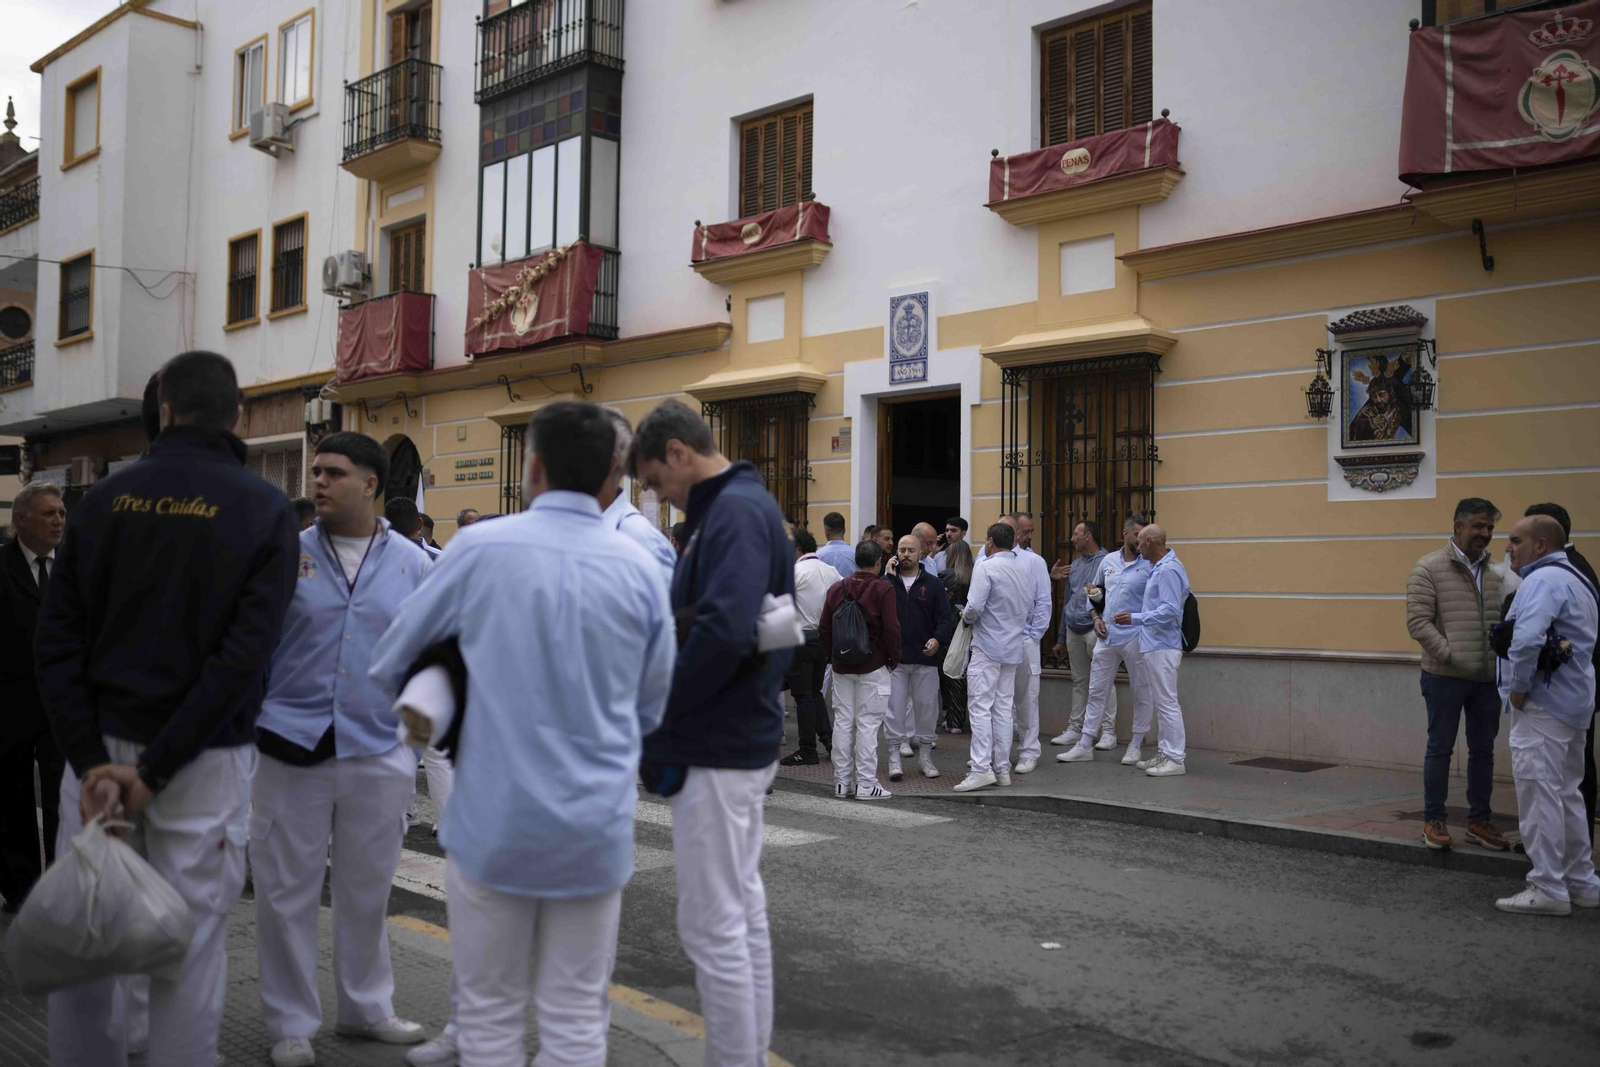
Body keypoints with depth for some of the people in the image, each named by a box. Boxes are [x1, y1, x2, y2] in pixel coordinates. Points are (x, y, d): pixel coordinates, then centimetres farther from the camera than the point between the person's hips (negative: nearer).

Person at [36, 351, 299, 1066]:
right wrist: (156, 771, -13)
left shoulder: (105, 498, 4)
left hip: (101, 745, 3)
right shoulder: (266, 512, -4)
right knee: (191, 948, 6)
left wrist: (91, 760, -8)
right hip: (204, 761, -2)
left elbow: (57, 641, -3)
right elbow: (243, 656, -15)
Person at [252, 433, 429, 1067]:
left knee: (367, 889, 14)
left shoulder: (412, 562, 2)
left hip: (377, 747, 1)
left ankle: (365, 1006, 31)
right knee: (288, 889, 7)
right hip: (293, 745, -1)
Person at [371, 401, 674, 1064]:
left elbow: (389, 666, 5)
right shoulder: (642, 569, -2)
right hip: (596, 826, 2)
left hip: (494, 820, -2)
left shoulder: (481, 549, -8)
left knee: (490, 1014, 13)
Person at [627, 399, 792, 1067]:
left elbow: (723, 630, -29)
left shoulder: (733, 511, -16)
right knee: (742, 906, 17)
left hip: (716, 749, -10)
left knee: (712, 924, -1)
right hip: (745, 737, 10)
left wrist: (657, 713, -16)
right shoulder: (747, 505, 15)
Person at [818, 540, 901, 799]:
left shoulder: (837, 588, 5)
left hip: (841, 666, 5)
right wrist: (893, 659, -1)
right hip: (873, 666, -4)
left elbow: (824, 629, 7)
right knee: (867, 724, -1)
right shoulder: (883, 589, -10)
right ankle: (865, 784, 0)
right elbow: (892, 629, -13)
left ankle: (842, 781, 14)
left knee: (842, 722, 9)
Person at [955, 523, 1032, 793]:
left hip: (987, 646, -7)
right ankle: (1002, 769, 14)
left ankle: (981, 768, -11)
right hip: (1013, 648, 7)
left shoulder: (986, 567, -12)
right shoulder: (1025, 569, 10)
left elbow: (974, 607, -20)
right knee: (1003, 708, 11)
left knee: (980, 707, -6)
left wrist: (966, 617, 0)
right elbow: (1030, 612, 16)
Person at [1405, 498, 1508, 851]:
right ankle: (1433, 820, 15)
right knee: (1440, 748, 4)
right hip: (1445, 677, -5)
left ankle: (1479, 820, 24)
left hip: (1487, 678, 5)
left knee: (1483, 750, 12)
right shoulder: (1430, 568, -7)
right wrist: (1451, 655, -18)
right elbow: (1418, 622, -11)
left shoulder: (1496, 570, 8)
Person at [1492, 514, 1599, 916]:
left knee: (1540, 796, -4)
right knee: (1566, 795, 18)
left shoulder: (1544, 580, -16)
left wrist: (1519, 687, -18)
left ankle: (1548, 890, 0)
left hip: (1543, 706, -10)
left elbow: (1526, 639, -31)